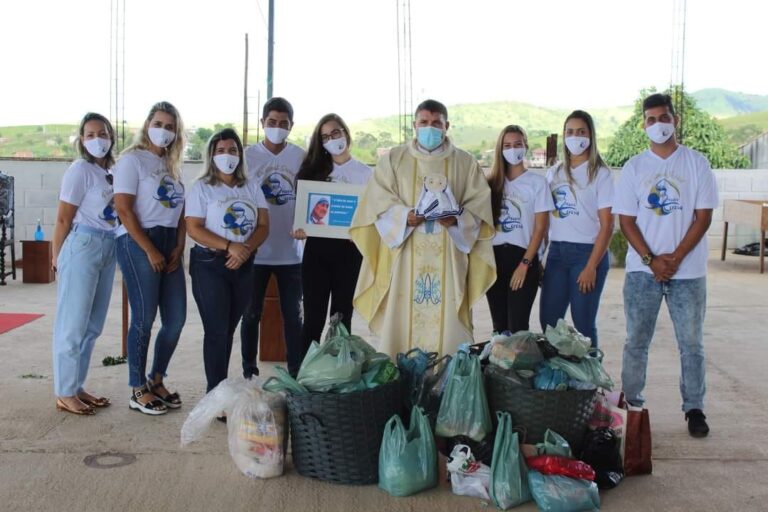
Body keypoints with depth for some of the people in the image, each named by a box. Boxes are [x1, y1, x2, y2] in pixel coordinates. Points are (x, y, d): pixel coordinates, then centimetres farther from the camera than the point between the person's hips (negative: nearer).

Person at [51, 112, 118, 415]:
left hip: (108, 249, 7)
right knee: (73, 323, 0)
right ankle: (64, 394, 9)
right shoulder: (80, 170, -9)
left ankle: (76, 387, 23)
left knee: (92, 325, 13)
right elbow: (63, 219, -7)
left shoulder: (111, 172, 12)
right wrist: (57, 257, -2)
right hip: (83, 246, -7)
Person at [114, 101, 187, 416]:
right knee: (144, 318, -5)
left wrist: (178, 247, 0)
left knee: (176, 319, 5)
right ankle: (138, 391, 7)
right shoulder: (132, 159, -3)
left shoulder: (172, 164, 18)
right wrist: (150, 250, -14)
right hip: (138, 243, -7)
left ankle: (156, 381, 23)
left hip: (170, 244, 7)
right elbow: (123, 209, -11)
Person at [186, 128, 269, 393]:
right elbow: (194, 229, -10)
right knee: (216, 330, -6)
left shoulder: (252, 188, 11)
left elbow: (263, 226, 5)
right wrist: (229, 246, -21)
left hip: (244, 266, 4)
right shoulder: (202, 188, -2)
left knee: (229, 329, 11)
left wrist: (246, 250, -13)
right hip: (210, 265, -4)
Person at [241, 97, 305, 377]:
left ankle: (297, 372, 16)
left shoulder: (301, 156, 3)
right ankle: (249, 372, 21)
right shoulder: (248, 155, -2)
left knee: (293, 314, 8)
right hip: (256, 249, -1)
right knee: (251, 314, 9)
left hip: (291, 250, 1)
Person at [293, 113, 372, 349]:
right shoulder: (313, 169, 10)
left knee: (342, 318, 7)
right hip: (317, 248, 1)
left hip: (348, 249, -1)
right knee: (313, 318, 2)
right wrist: (299, 229, -9)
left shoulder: (365, 172, 5)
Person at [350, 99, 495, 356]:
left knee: (448, 323, -3)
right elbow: (377, 202, 3)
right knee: (402, 320, -3)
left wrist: (457, 219, -14)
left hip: (448, 257, 0)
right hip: (405, 256, 0)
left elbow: (479, 204, 5)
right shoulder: (393, 159, 11)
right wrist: (405, 215, -15)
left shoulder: (465, 162, 11)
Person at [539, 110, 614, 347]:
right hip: (556, 252, 4)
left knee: (583, 324, 1)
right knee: (548, 321, 5)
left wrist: (591, 267, -14)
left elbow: (607, 225, -7)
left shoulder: (600, 174, -2)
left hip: (587, 252, -4)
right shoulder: (554, 173, 11)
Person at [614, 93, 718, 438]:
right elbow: (626, 221, 1)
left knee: (691, 342, 5)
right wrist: (651, 260, -11)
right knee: (636, 341, 7)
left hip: (688, 270, -1)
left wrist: (675, 258, -12)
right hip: (642, 270, 1)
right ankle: (631, 405, 18)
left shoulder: (696, 163, 2)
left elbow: (703, 217, -3)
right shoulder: (633, 168, 5)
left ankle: (694, 408, 17)